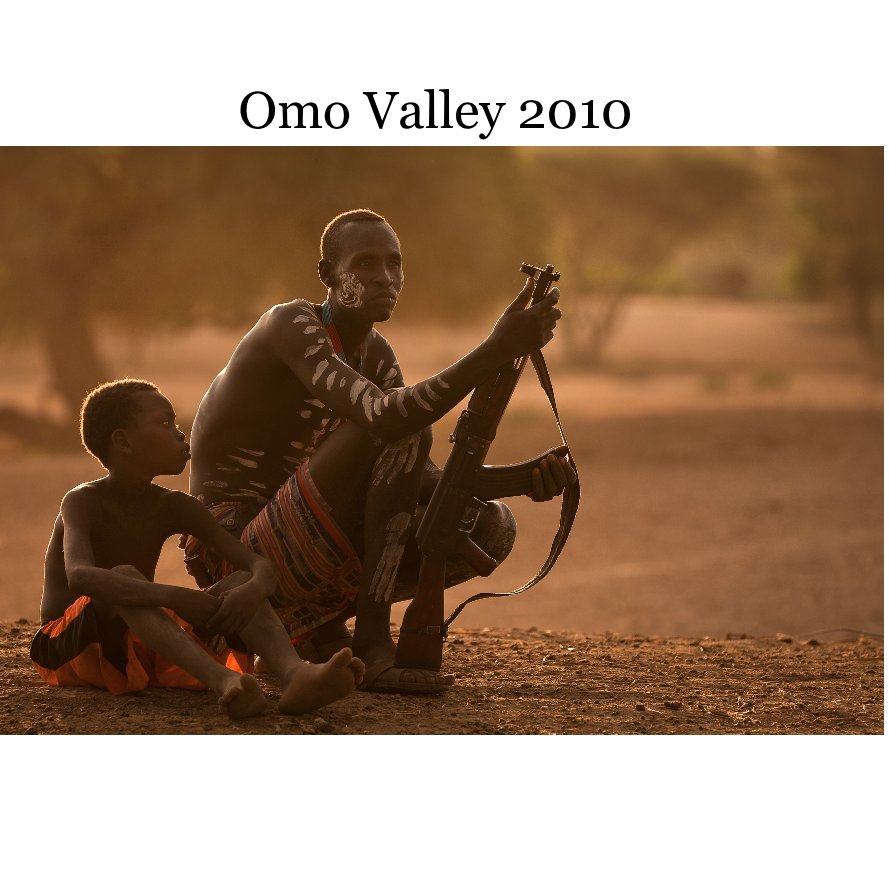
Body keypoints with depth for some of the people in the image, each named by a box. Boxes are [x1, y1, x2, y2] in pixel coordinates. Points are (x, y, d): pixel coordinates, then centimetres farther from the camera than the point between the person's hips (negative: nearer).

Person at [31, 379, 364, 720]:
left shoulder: (176, 509, 3)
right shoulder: (82, 502, -15)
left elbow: (260, 566, -5)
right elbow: (80, 576, -37)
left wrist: (254, 589, -32)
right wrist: (173, 596, -47)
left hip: (141, 649, 6)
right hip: (69, 648, -6)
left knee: (243, 583, -15)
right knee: (125, 577, -36)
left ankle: (295, 675, -46)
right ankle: (222, 680, -56)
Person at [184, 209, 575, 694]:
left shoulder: (375, 353, 11)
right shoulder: (290, 326, -17)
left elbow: (422, 480, 3)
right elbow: (386, 418, -33)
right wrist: (497, 348, -39)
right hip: (233, 556, -9)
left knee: (491, 525, 0)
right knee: (404, 428, -25)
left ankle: (315, 630, 7)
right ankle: (373, 646, -25)